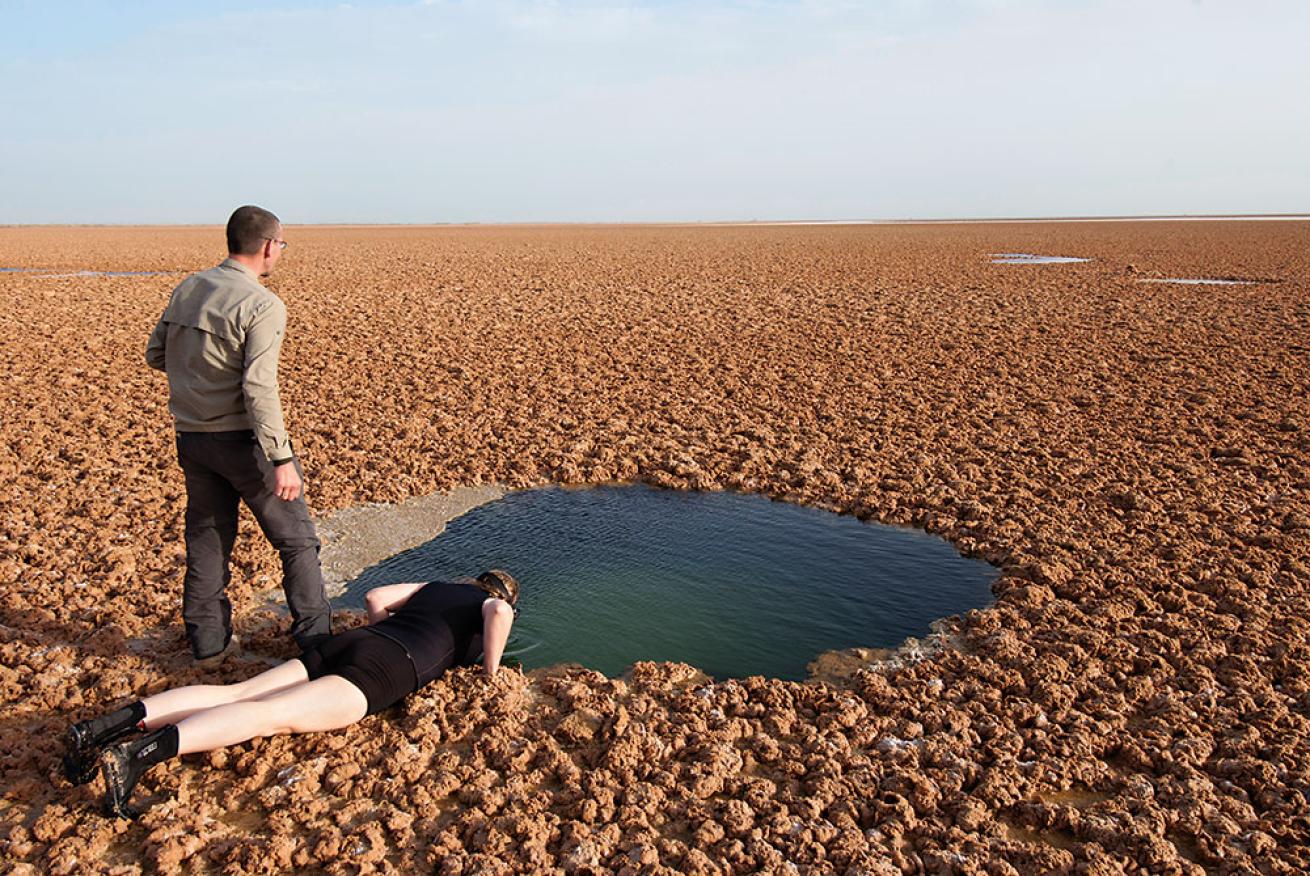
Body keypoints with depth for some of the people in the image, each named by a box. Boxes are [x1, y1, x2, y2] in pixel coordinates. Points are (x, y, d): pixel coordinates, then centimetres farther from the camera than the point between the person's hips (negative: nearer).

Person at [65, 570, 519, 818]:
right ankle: (141, 753, -40)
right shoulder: (492, 604, 17)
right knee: (272, 715, -23)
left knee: (237, 693, -6)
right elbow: (499, 614, -10)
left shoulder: (436, 586, 36)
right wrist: (490, 673, 4)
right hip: (388, 673, -7)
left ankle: (117, 721, -23)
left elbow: (374, 597, 33)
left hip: (345, 644, 7)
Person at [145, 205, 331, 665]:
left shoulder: (186, 290, 5)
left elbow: (156, 355, 13)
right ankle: (315, 640, 12)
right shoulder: (262, 305, -17)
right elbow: (259, 388, -24)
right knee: (296, 540, 7)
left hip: (191, 437, 7)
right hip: (242, 438, -7)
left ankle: (208, 640, 27)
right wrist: (280, 459, -24)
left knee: (207, 539, 17)